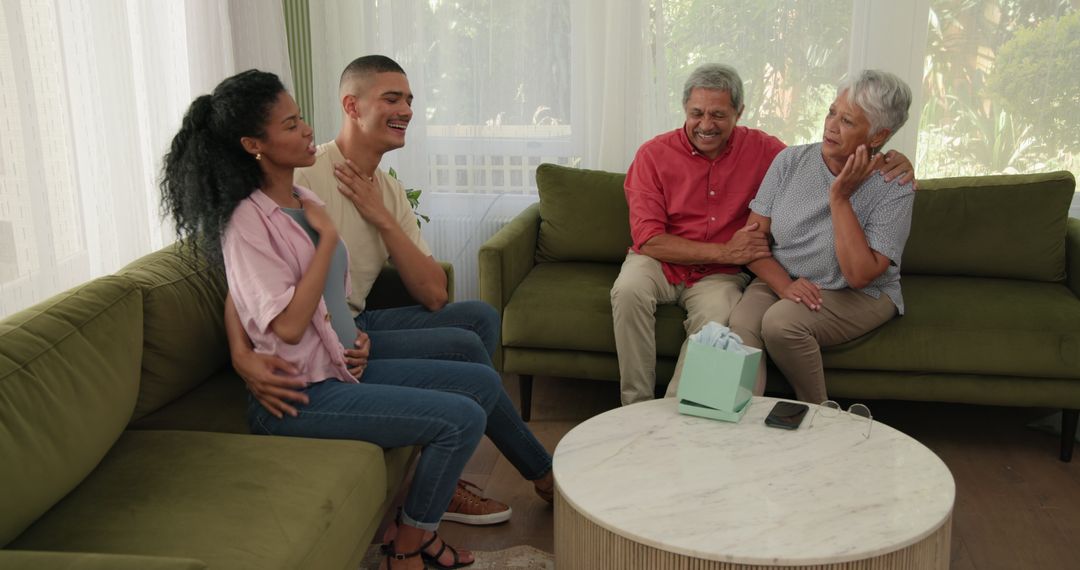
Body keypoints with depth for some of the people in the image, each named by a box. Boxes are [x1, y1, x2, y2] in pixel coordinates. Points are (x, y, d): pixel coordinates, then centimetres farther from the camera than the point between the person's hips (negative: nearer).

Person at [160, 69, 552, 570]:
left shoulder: (304, 201, 9)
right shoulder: (248, 220, -17)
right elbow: (288, 325, -24)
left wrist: (355, 338, 7)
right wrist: (327, 236, -19)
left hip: (340, 366, 9)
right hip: (301, 395, -8)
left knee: (482, 382, 7)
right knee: (462, 417, -17)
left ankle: (546, 477, 29)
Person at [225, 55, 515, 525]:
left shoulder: (390, 192, 7)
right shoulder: (306, 177, -17)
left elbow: (433, 296, -1)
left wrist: (382, 219, -12)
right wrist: (244, 355, -39)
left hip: (356, 327, 9)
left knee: (480, 316, 5)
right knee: (463, 346, -14)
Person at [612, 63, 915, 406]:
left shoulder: (760, 149, -1)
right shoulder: (653, 155, -7)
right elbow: (649, 239, -13)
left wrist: (885, 162, -12)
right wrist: (725, 251, -20)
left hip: (717, 274, 1)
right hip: (659, 261, 0)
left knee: (719, 318, -34)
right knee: (629, 290, -34)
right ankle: (636, 408, -20)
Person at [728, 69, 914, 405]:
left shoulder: (894, 190, -11)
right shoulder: (790, 161, -1)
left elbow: (859, 275, -20)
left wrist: (839, 199, -21)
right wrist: (784, 284, -18)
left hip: (858, 296, -3)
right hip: (780, 280, 3)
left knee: (781, 322, -31)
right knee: (741, 324, -30)